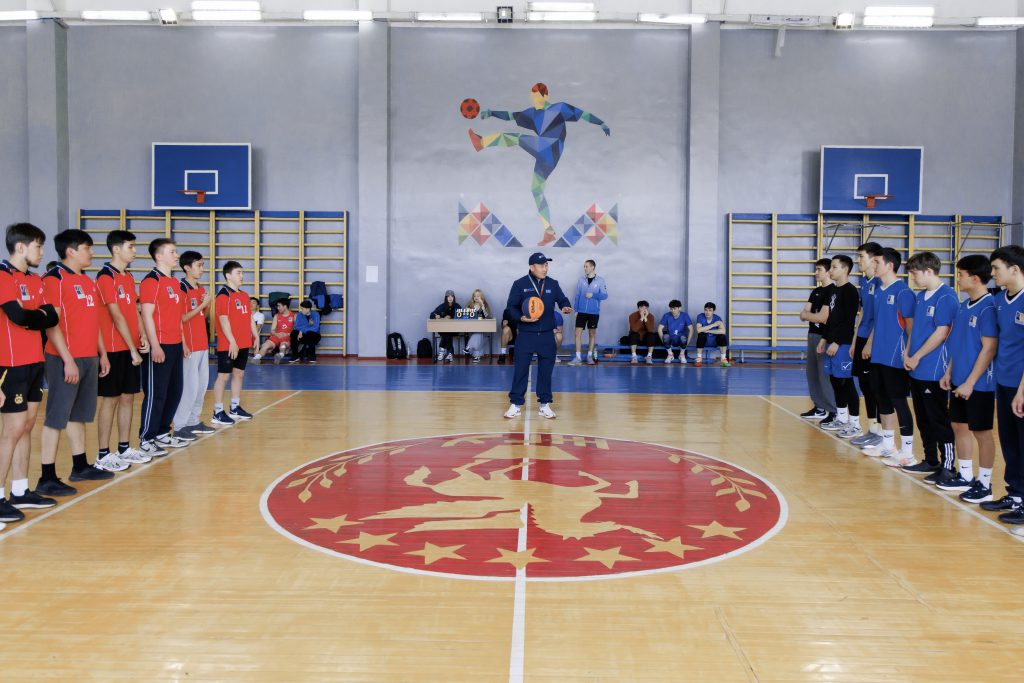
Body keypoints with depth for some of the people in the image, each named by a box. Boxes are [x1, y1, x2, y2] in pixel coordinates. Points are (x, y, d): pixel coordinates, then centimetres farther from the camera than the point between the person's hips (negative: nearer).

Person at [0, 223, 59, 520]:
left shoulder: (35, 280, 14)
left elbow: (52, 317, 5)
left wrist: (30, 317, -12)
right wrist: (39, 316, -4)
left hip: (34, 362, 8)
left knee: (27, 426, 11)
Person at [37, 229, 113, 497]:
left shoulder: (88, 281, 16)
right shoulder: (55, 278, -10)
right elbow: (51, 323, -16)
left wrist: (102, 354, 19)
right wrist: (67, 360, -20)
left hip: (89, 359, 8)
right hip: (66, 359, -8)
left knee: (78, 415, 16)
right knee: (56, 417, -5)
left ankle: (80, 467, 26)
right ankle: (47, 479, -2)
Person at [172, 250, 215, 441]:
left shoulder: (202, 289, 13)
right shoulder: (182, 289, -11)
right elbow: (182, 318, -16)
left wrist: (208, 306, 1)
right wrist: (202, 305, -17)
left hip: (203, 344, 9)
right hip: (189, 345, -9)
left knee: (202, 384, 12)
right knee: (189, 386, -6)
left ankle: (194, 421, 22)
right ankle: (180, 426, 1)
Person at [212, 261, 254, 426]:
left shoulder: (244, 295, 14)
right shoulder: (223, 295, -12)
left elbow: (249, 318, 20)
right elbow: (223, 320, -18)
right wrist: (232, 342, -21)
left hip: (243, 344, 9)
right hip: (228, 345, -9)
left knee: (239, 374, 14)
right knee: (223, 376, -4)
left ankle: (235, 408, 25)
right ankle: (218, 412, 0)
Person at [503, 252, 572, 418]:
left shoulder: (553, 284, 6)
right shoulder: (520, 284, -3)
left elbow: (562, 299, 8)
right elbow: (511, 307, -2)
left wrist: (566, 307, -15)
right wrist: (521, 318, -19)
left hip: (547, 336, 3)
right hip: (526, 335, -3)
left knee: (546, 370, 7)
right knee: (520, 369, 0)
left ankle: (544, 404, 17)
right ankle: (516, 404, 9)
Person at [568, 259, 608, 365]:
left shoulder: (600, 280, -4)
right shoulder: (581, 279, 3)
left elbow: (605, 295, -5)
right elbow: (577, 295, 6)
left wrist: (593, 295, -18)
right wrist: (576, 309, 2)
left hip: (594, 312, -1)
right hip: (582, 311, 1)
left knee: (592, 333, 9)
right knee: (578, 332, -6)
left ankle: (590, 356, 20)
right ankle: (578, 358, -4)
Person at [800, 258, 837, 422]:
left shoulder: (833, 291, -10)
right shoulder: (815, 292, 16)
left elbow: (823, 317, -15)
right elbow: (803, 315, 10)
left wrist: (808, 314, 0)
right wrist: (815, 316, -11)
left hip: (825, 337, -9)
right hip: (812, 335, 9)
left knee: (825, 375, -10)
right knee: (812, 372, 12)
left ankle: (834, 412, -6)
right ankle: (820, 408, 22)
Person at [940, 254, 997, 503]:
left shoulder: (988, 307, -17)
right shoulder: (963, 305, 9)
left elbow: (989, 349, -19)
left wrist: (970, 382, -19)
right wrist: (949, 372, 13)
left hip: (979, 384, -8)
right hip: (959, 381, 8)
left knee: (981, 432, 2)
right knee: (959, 427, 14)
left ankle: (984, 485, 12)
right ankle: (965, 477, 27)